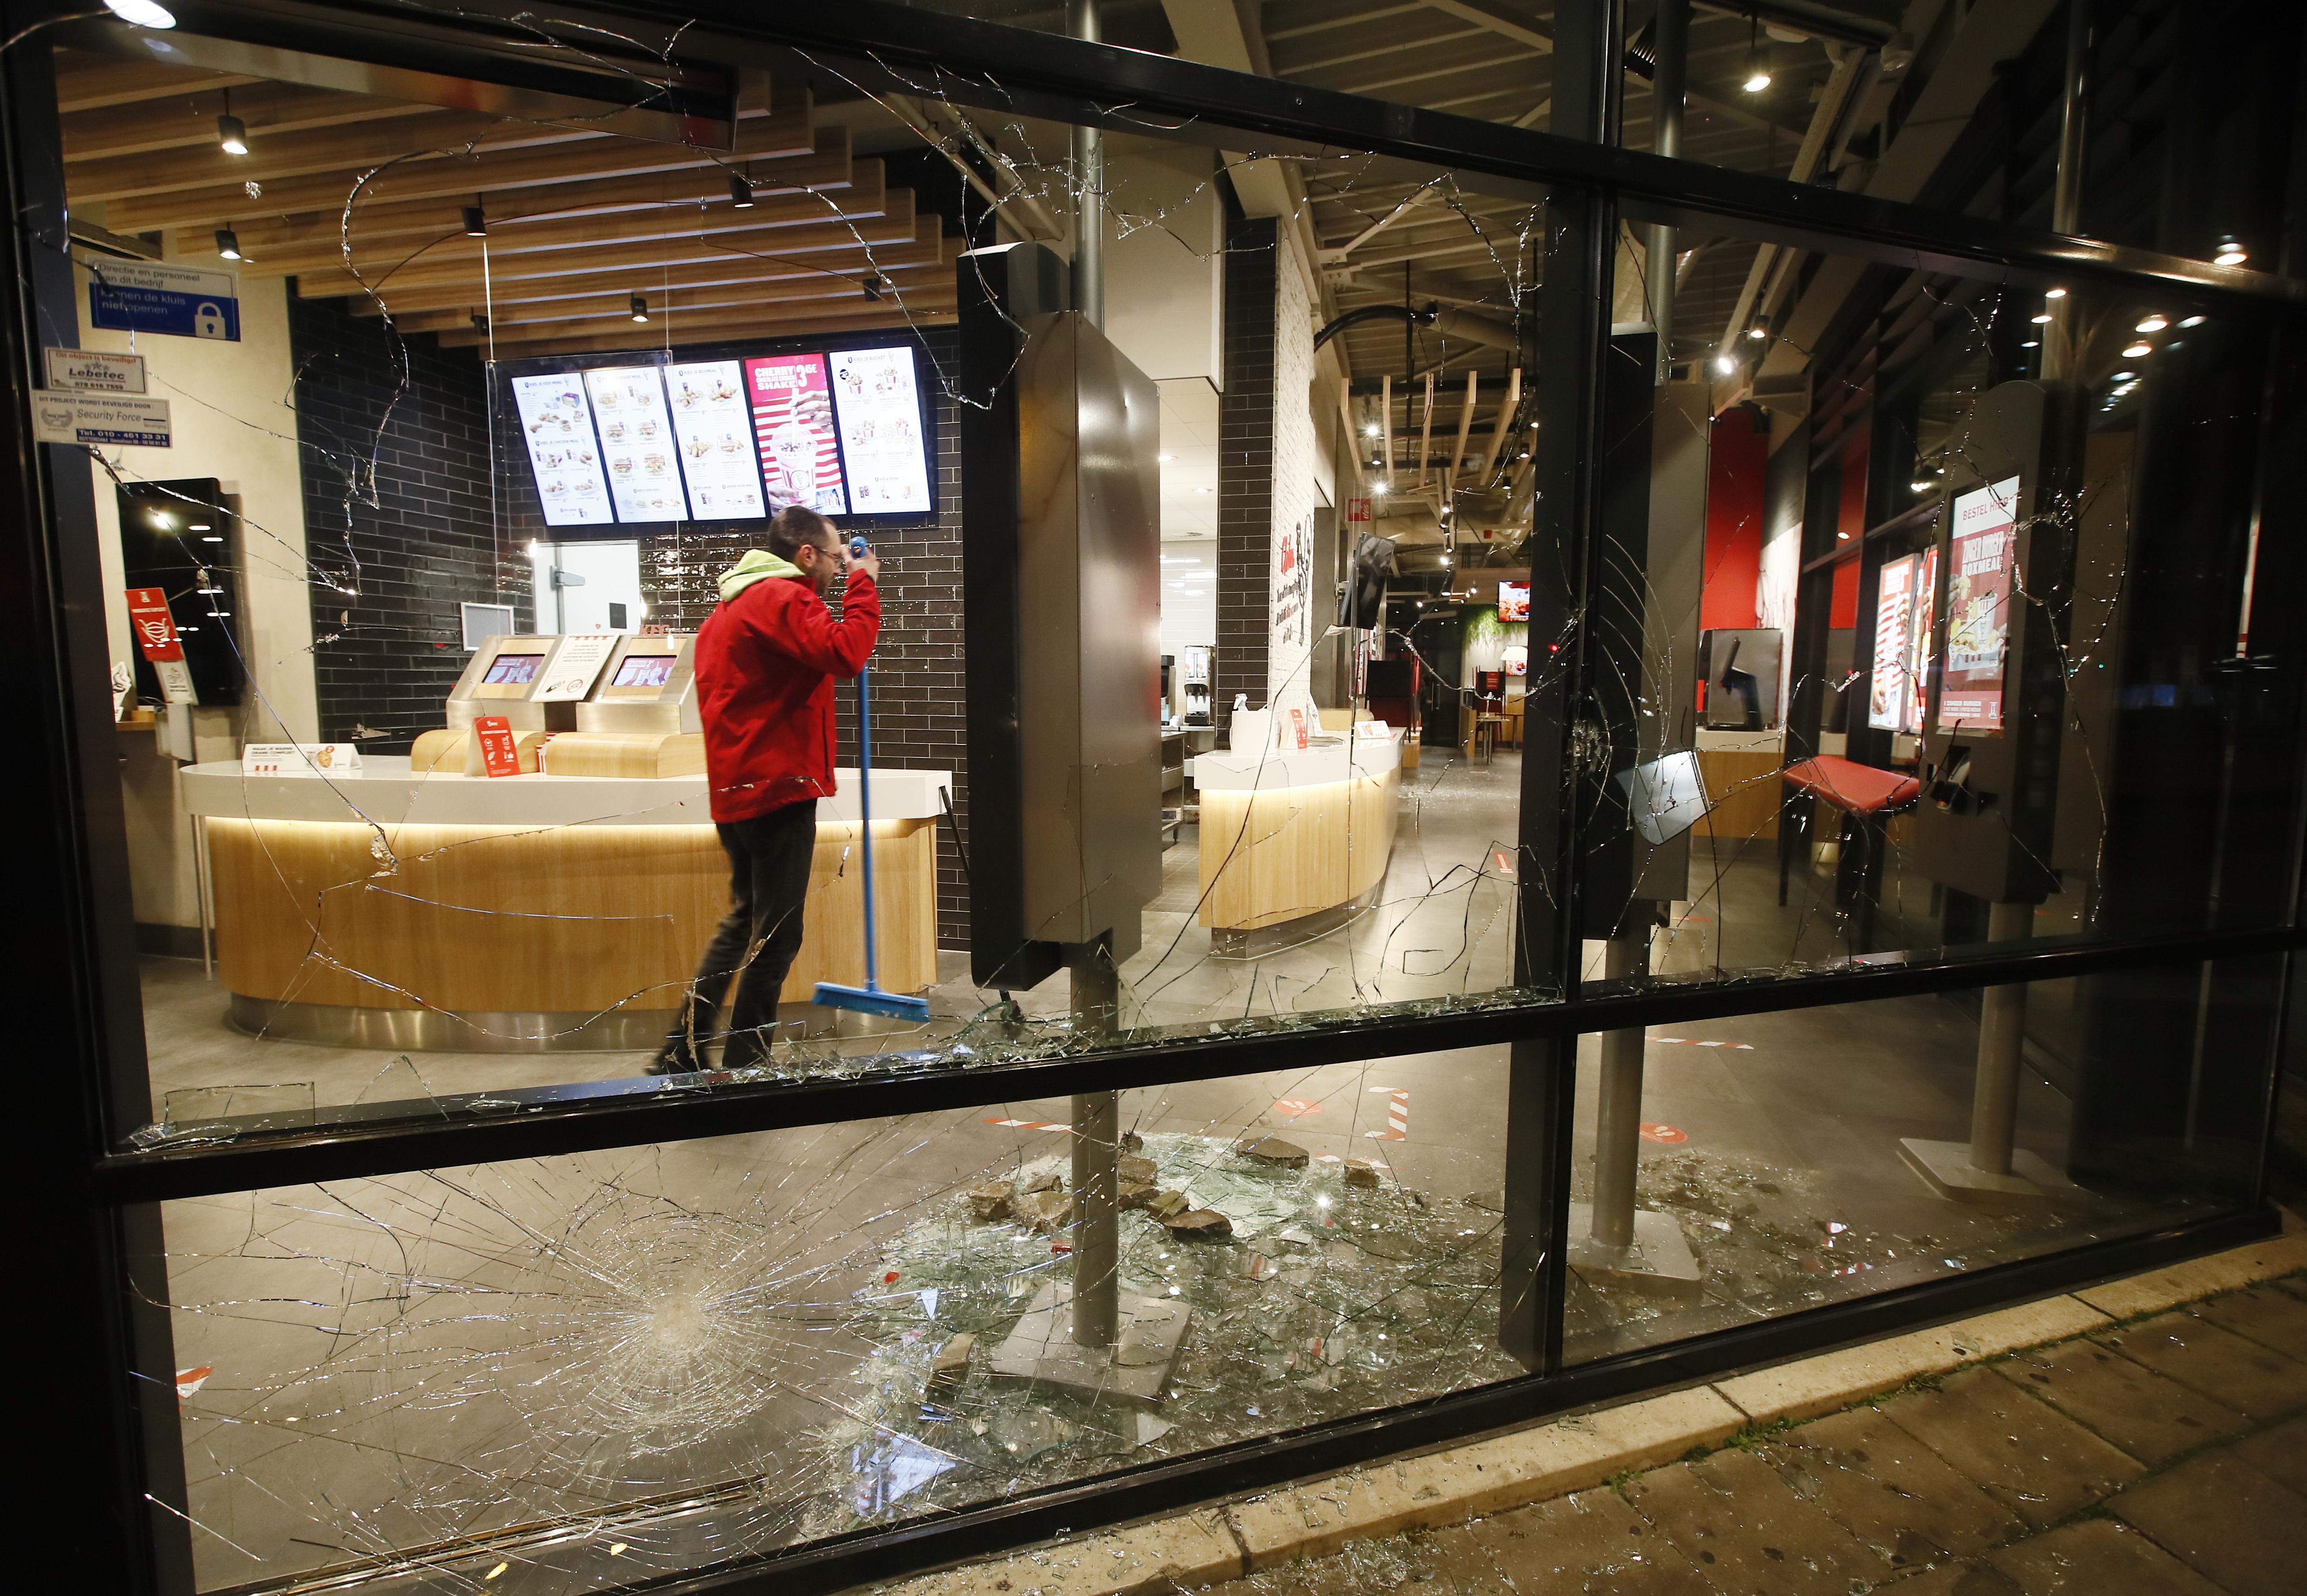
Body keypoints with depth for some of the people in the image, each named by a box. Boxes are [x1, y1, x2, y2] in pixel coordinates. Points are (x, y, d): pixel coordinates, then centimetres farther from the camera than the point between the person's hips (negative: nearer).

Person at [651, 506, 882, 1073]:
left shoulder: (731, 606, 21)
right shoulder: (782, 598, -11)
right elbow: (845, 653, -25)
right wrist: (863, 585, -14)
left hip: (736, 791, 10)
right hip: (779, 789, -10)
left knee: (744, 921, 20)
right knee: (775, 937, -1)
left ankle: (680, 1054, 27)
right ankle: (743, 1068, 7)